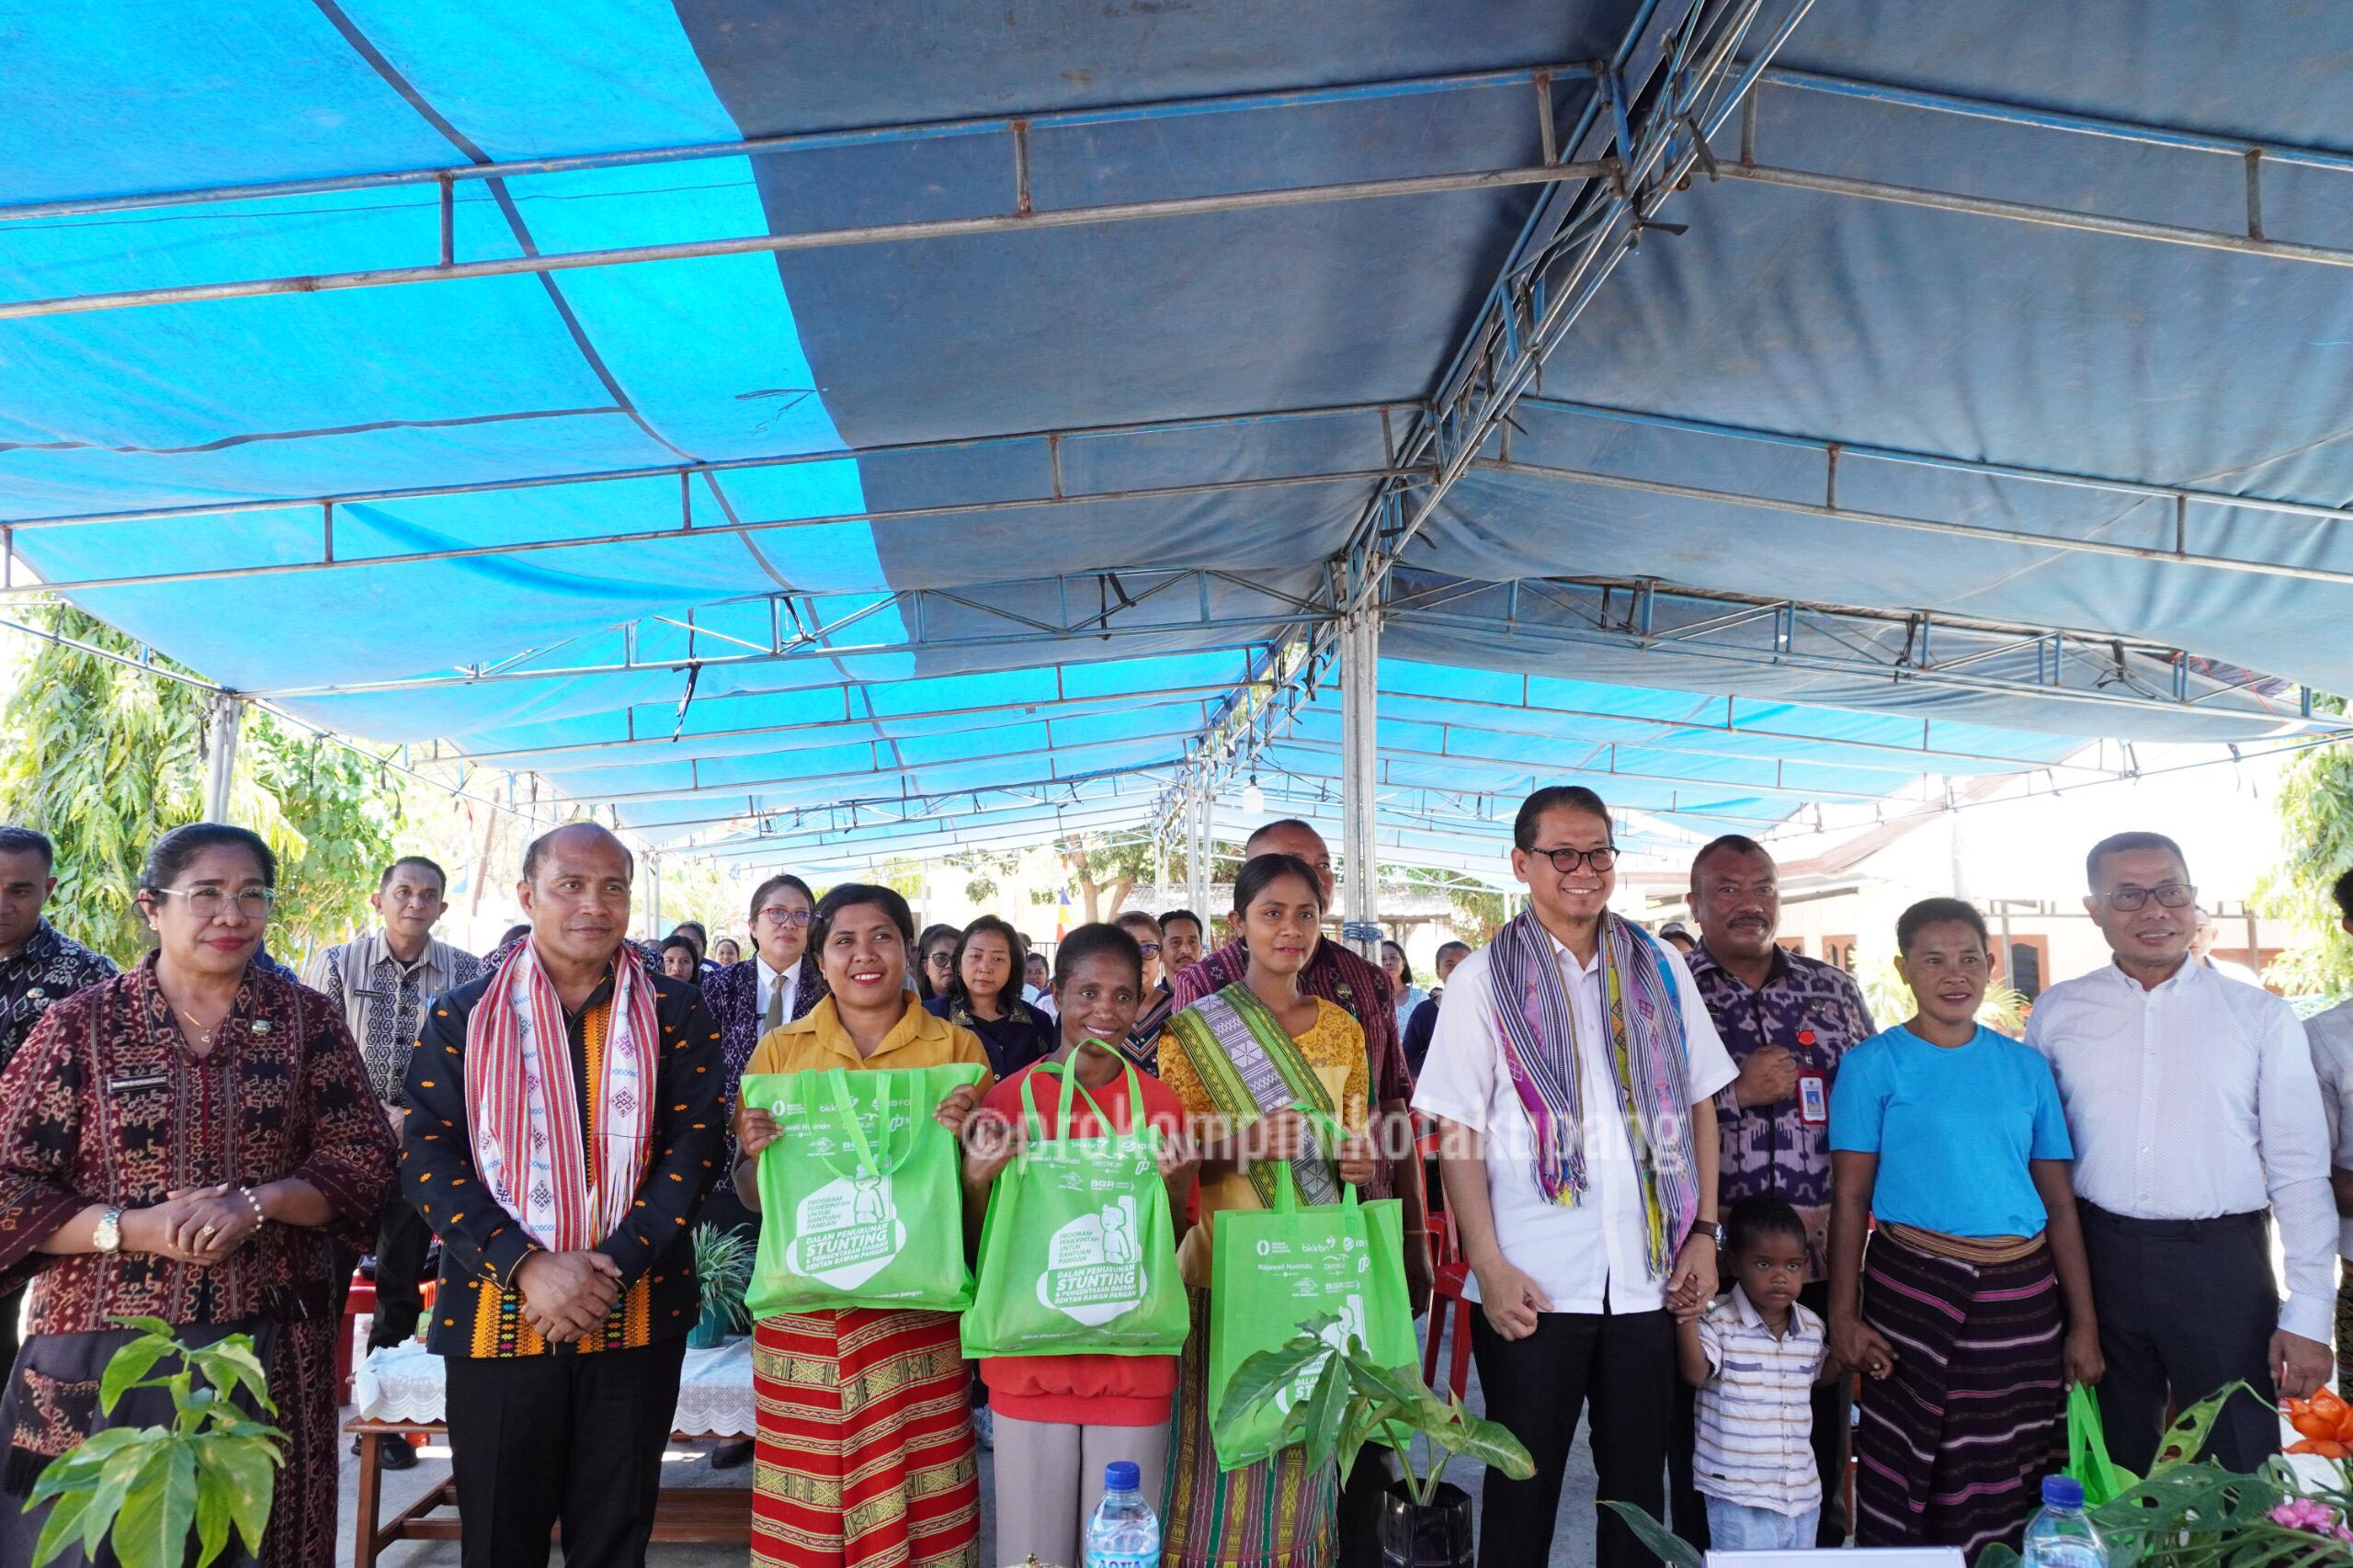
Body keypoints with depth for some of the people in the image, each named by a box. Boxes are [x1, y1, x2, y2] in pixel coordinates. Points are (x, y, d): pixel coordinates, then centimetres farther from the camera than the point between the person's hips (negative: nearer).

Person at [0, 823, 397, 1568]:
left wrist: (255, 1204, -15)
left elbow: (364, 1157, 1)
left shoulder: (307, 1019, 5)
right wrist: (132, 1228, -15)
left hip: (271, 1354, 1)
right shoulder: (82, 1023, 1)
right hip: (103, 1357, -1)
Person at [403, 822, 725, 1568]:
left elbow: (693, 1149, -2)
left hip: (637, 1318, 0)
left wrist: (614, 1268, -14)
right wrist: (528, 1265, -16)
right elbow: (428, 1158, -3)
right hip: (496, 1317, 0)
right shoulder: (462, 1017, 3)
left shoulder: (678, 1016, 4)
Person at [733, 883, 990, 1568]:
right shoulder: (780, 1049, 6)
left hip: (917, 1301, -1)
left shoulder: (956, 1047, 4)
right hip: (804, 1307, 1)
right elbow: (752, 1197, 10)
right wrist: (756, 1153, -11)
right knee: (806, 1505, 3)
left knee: (923, 1502, 0)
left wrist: (964, 1139, -13)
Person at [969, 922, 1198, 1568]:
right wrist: (977, 1180, -16)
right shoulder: (1008, 1100, -3)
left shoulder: (1163, 1104, -1)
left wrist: (1175, 1187, -14)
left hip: (1132, 1363, 0)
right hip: (1031, 1361, 0)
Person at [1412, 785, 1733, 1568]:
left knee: (1639, 1476, 12)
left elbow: (1700, 1105, 12)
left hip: (1648, 1275, 3)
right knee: (1525, 1479, 7)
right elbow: (1456, 1133, -4)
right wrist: (1489, 1267, -11)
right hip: (1532, 1282, -3)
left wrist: (1704, 1232, 4)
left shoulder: (1660, 968, 9)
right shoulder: (1483, 979, -1)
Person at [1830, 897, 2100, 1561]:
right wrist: (1844, 1314, -10)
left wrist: (2084, 1324, 6)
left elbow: (2060, 1203, 11)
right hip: (1915, 1287, -3)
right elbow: (1850, 1200, -3)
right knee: (1906, 1486, 1)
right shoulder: (1874, 1064, -1)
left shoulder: (2026, 1067, 9)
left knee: (2013, 1489, 10)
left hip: (2023, 1293, 4)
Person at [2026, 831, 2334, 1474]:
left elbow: (2300, 1171, 0)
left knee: (2238, 1473, 5)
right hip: (2099, 1258, 1)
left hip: (2221, 1260, -1)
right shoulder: (2058, 1012, 4)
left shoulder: (2259, 1016, 1)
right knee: (2112, 1471, 14)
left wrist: (2308, 1315, -5)